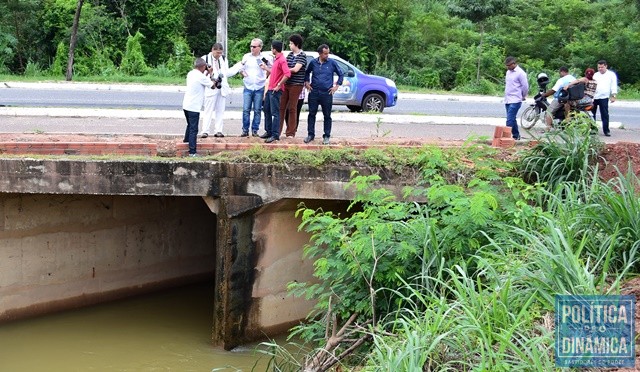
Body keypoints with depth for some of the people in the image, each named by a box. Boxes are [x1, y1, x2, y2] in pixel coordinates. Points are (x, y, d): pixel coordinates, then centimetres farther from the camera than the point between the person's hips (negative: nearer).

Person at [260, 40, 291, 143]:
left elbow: (287, 74, -27)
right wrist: (266, 68, 29)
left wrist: (279, 86, -23)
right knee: (267, 110, 16)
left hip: (275, 90, -10)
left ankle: (275, 135, -7)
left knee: (275, 112, -9)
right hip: (270, 89, 10)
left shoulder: (282, 60, -16)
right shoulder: (276, 59, 15)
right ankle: (268, 132, 25)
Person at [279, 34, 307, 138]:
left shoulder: (302, 56, -9)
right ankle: (277, 130, 10)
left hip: (296, 85, -6)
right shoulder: (290, 54, 13)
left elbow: (295, 69, -17)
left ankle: (291, 132, 5)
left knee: (292, 108, -2)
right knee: (282, 107, 5)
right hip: (286, 83, 7)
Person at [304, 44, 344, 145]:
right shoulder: (313, 63, 5)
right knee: (312, 114, 4)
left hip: (327, 93, -1)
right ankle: (310, 135, 14)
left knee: (327, 116, 3)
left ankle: (326, 136, 10)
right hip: (314, 92, 1)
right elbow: (307, 73, 22)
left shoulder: (332, 63, 1)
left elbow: (341, 74, 10)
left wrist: (337, 86, 3)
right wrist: (306, 83, 10)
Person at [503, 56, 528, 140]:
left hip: (515, 101, -8)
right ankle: (516, 135, 22)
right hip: (507, 100, 8)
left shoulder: (520, 73, -11)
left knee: (510, 119, -15)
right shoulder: (508, 72, 14)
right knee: (512, 119, 13)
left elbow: (525, 86, -7)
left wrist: (523, 96, 5)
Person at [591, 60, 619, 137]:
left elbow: (614, 85, 2)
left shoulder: (611, 75, 6)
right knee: (592, 114, 7)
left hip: (604, 98, -4)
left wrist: (613, 96, -8)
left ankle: (606, 130, -2)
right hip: (593, 97, 4)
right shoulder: (596, 75, 18)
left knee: (605, 115, -6)